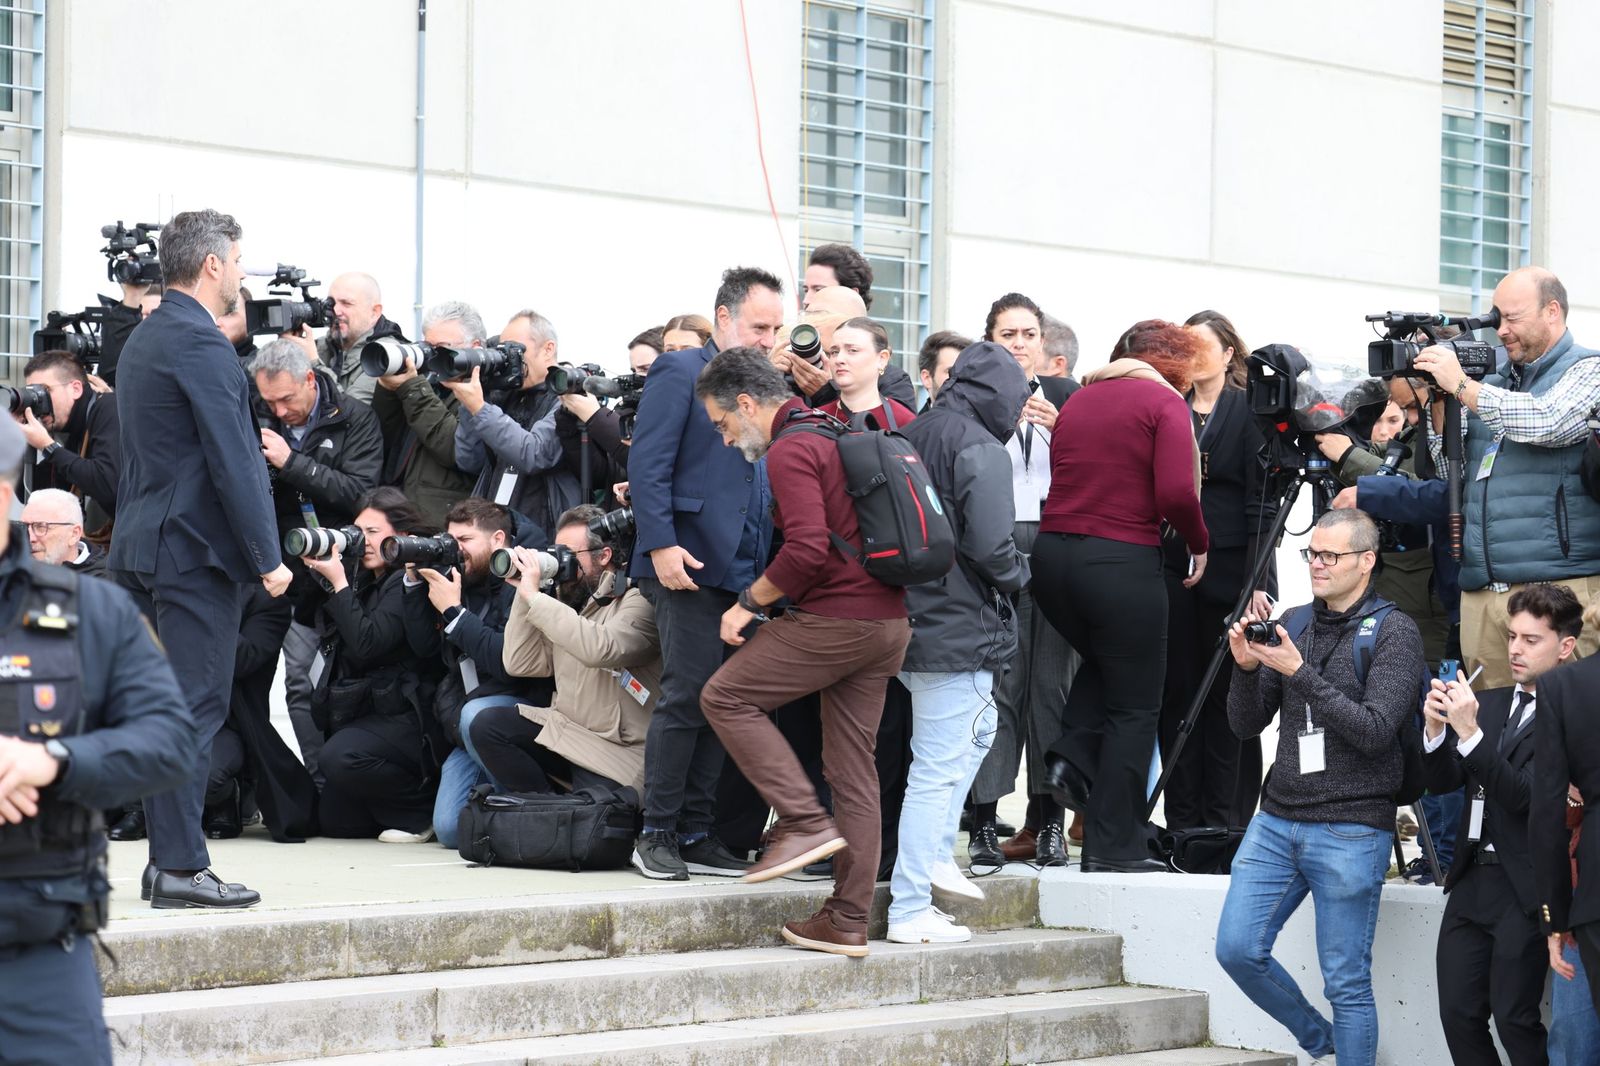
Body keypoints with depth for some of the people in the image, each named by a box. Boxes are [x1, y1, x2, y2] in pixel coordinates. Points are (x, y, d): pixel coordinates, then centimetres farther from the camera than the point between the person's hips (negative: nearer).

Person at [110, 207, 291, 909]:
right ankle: (181, 867, -8)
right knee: (196, 703, -8)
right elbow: (234, 460, -18)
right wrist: (268, 557, -15)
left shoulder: (143, 338, 16)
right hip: (194, 548, -10)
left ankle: (166, 855, 15)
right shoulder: (201, 344, -14)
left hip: (141, 546, 10)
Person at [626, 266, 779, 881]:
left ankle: (695, 833, 12)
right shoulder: (681, 373, -1)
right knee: (689, 693, -10)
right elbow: (647, 464, -9)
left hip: (742, 571, 7)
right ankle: (658, 835, -2)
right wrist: (661, 545, -19)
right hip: (689, 565, -7)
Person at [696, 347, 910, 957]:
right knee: (853, 765, 9)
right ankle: (849, 920, 10)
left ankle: (805, 821, -6)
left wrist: (749, 601, -8)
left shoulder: (790, 450, -10)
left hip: (836, 618, -9)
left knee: (726, 696, 0)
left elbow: (807, 550, -21)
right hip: (888, 619, 9)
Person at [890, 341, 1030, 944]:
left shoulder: (911, 436, 10)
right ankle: (909, 911, -1)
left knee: (977, 729, 27)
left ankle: (934, 855, 23)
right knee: (938, 769, -4)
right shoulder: (982, 450, -13)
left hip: (908, 617, 9)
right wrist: (1019, 576, -1)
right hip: (958, 630, -9)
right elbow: (991, 546, -20)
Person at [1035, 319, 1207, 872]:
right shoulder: (1164, 401, -4)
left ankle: (1071, 759, 10)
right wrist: (1199, 542, 1)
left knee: (1105, 662, 32)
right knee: (1134, 705, 5)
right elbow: (1177, 493, -14)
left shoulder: (1079, 398, 15)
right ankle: (1114, 846, 5)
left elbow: (1061, 478, 14)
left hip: (1053, 554, 6)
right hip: (1123, 561, -6)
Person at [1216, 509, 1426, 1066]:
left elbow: (1374, 731, -15)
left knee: (1347, 983, -3)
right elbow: (1246, 724, 12)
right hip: (1277, 820, 6)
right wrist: (1246, 668, -7)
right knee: (1237, 949, 1)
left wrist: (1301, 674, -19)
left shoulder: (1393, 632, -5)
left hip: (1350, 832, -6)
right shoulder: (1293, 625, 12)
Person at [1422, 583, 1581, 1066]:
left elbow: (1525, 794, -19)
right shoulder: (1490, 703, 13)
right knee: (1458, 1015, 6)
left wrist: (1469, 732, -27)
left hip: (1523, 888, -7)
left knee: (1514, 1019, -4)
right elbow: (1442, 781, 10)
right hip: (1472, 880, 7)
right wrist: (1437, 729, -9)